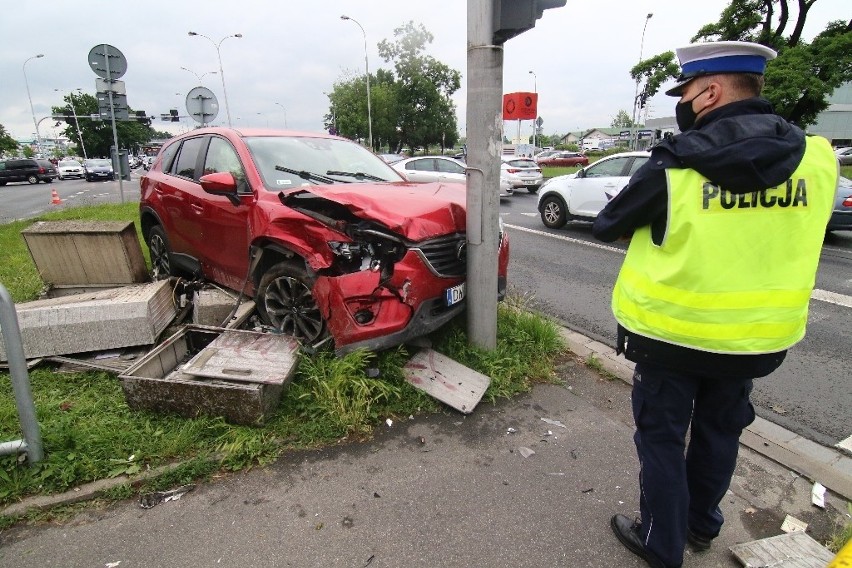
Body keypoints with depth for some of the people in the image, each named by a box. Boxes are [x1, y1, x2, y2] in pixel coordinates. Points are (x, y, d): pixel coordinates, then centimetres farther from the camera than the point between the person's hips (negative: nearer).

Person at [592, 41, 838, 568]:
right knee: (721, 429, 24)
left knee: (662, 437, 13)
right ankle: (702, 524, 45)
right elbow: (799, 233, 13)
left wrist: (655, 217, 14)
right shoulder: (818, 158, -4)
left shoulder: (675, 164, -18)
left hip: (672, 333, -5)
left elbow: (607, 225, -7)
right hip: (758, 335, 5)